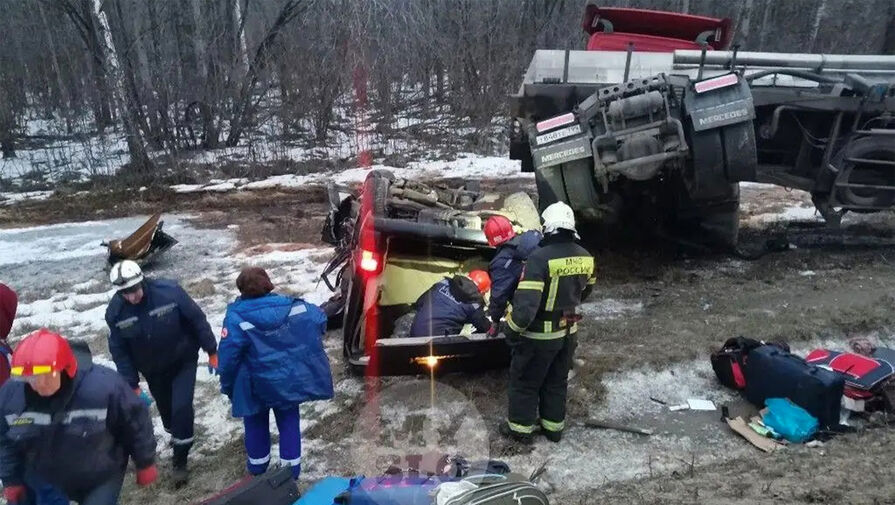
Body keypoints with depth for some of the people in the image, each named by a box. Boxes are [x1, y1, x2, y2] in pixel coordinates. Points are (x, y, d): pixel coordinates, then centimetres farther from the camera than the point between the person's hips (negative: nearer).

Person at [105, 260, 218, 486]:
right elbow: (119, 352, -7)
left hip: (184, 361, -3)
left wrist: (212, 352, -10)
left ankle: (180, 462, 10)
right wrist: (133, 385, -6)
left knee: (181, 407, -8)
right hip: (153, 370, 3)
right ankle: (178, 436, 48)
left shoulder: (169, 291, -27)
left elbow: (197, 320, -16)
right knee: (165, 409, 17)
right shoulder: (115, 312, -17)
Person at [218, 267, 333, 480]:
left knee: (256, 423, 22)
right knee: (289, 421, 18)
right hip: (289, 379, 2)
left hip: (256, 384, -2)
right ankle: (291, 467, 26)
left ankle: (258, 465, 39)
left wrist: (227, 385, -4)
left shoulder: (237, 317, -19)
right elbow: (320, 318, -1)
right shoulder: (290, 305, -10)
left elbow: (228, 355, -20)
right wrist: (308, 346, 14)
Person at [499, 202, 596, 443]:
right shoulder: (585, 257, -5)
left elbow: (525, 305, -30)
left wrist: (510, 330, -15)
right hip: (568, 332, 6)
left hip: (539, 335, -6)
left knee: (524, 381, 15)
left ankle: (520, 428, 29)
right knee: (557, 382, 23)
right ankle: (553, 427, 37)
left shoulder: (540, 258, -27)